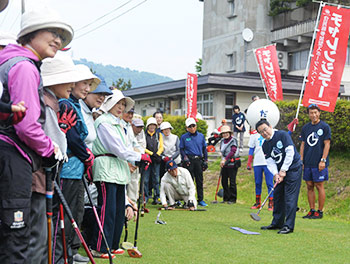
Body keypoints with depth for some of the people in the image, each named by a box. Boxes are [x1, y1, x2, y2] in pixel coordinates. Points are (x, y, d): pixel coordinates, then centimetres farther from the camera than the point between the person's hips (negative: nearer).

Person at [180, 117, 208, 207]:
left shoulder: (201, 136, 10)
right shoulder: (184, 137, 4)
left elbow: (204, 149, 14)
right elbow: (181, 149, 6)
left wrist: (205, 161, 9)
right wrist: (185, 158, -9)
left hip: (198, 160, 2)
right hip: (189, 160, -2)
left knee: (200, 181, 4)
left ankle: (201, 200, 10)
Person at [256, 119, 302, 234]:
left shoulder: (282, 135, -13)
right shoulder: (265, 145, 7)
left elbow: (290, 152, -17)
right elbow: (270, 162, 3)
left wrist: (283, 171, -15)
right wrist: (276, 174, -15)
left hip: (293, 168, -7)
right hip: (280, 172, 7)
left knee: (290, 198, -10)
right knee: (277, 196, 10)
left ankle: (289, 226, -10)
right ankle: (277, 223, 21)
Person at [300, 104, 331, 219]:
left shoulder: (325, 127, -4)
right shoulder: (305, 128, 11)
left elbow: (327, 144, -7)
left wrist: (323, 160, -13)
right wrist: (301, 160, 8)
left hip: (319, 163, -5)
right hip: (307, 163, 5)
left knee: (319, 186, -2)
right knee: (309, 187, 8)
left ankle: (320, 211, 6)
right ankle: (312, 211, 15)